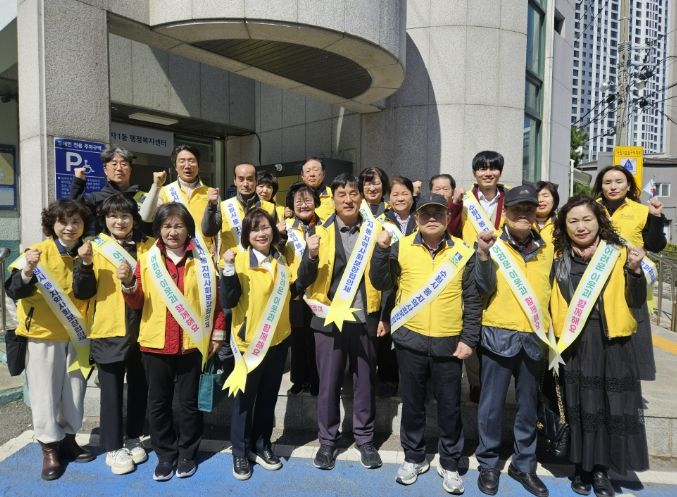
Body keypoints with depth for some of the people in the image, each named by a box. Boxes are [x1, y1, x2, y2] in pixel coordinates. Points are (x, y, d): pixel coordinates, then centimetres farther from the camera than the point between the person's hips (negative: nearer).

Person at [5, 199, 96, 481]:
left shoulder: (85, 254, 0)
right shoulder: (37, 251, -10)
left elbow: (83, 293, -11)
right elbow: (14, 291, -17)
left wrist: (84, 264, -26)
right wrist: (27, 272, -37)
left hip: (76, 335, 4)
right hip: (42, 334, -3)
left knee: (74, 390, 12)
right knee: (45, 393, 3)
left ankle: (68, 439, 28)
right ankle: (50, 447, 17)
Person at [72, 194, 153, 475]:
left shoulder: (148, 246, 5)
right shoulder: (96, 247, -1)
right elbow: (84, 291, -5)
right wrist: (85, 265, -21)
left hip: (142, 330, 2)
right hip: (109, 330, -2)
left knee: (139, 388, 13)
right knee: (112, 391, 6)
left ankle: (134, 438, 31)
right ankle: (113, 448, 21)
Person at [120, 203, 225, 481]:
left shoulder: (202, 260, 0)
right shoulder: (147, 260, 2)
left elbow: (214, 299, 2)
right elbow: (136, 303, 1)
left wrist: (217, 333, 0)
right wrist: (128, 284, -19)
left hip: (191, 343, -1)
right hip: (155, 343, 1)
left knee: (189, 402, 11)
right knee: (158, 403, 11)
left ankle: (187, 454, 27)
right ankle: (165, 455, 28)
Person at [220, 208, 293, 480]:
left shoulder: (281, 260, 4)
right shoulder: (240, 261, -13)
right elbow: (228, 302, -20)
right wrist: (229, 269, -31)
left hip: (278, 338, 5)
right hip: (250, 341, -5)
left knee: (268, 397, 17)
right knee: (245, 397, 9)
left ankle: (261, 445, 34)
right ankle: (240, 452, 27)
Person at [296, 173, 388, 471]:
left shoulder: (374, 231, 2)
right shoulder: (321, 232, -1)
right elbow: (304, 282, -4)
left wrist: (384, 317, 4)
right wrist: (312, 255, -22)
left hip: (365, 318, 1)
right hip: (330, 318, -1)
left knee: (365, 382, 12)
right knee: (329, 383, 8)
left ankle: (365, 439, 29)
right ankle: (327, 441, 26)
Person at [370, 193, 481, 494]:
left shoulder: (464, 252, -1)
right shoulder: (402, 247, -1)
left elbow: (473, 300, 1)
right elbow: (381, 283, -2)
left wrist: (469, 339, -4)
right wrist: (382, 248, -12)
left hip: (449, 343, 0)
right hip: (410, 339, 1)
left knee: (449, 406, 11)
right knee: (412, 402, 14)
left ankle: (450, 463, 31)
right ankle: (414, 457, 34)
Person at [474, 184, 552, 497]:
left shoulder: (545, 249, 9)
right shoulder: (494, 243, -4)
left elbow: (550, 290, 17)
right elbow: (485, 288, -14)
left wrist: (550, 330, 11)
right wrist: (484, 255, -29)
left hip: (535, 337, 4)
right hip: (498, 334, -4)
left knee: (528, 405, 14)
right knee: (492, 404, 5)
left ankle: (524, 465, 30)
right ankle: (488, 464, 21)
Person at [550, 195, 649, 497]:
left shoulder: (618, 254, 1)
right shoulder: (559, 260, 4)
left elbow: (636, 302, 0)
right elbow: (552, 304, 11)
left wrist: (636, 271, -14)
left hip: (612, 343, 0)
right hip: (573, 344, 1)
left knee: (612, 406, 5)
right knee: (578, 406, 8)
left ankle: (601, 469, 24)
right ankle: (581, 467, 26)